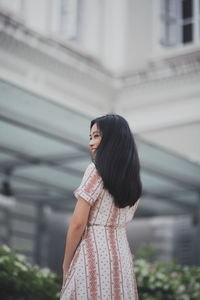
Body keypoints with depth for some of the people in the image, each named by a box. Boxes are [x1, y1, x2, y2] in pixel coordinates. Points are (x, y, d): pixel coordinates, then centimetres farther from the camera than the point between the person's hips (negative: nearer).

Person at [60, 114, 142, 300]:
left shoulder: (97, 169, -11)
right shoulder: (133, 177, 11)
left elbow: (78, 224, -13)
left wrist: (66, 265, -4)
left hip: (93, 254, -7)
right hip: (122, 255, 7)